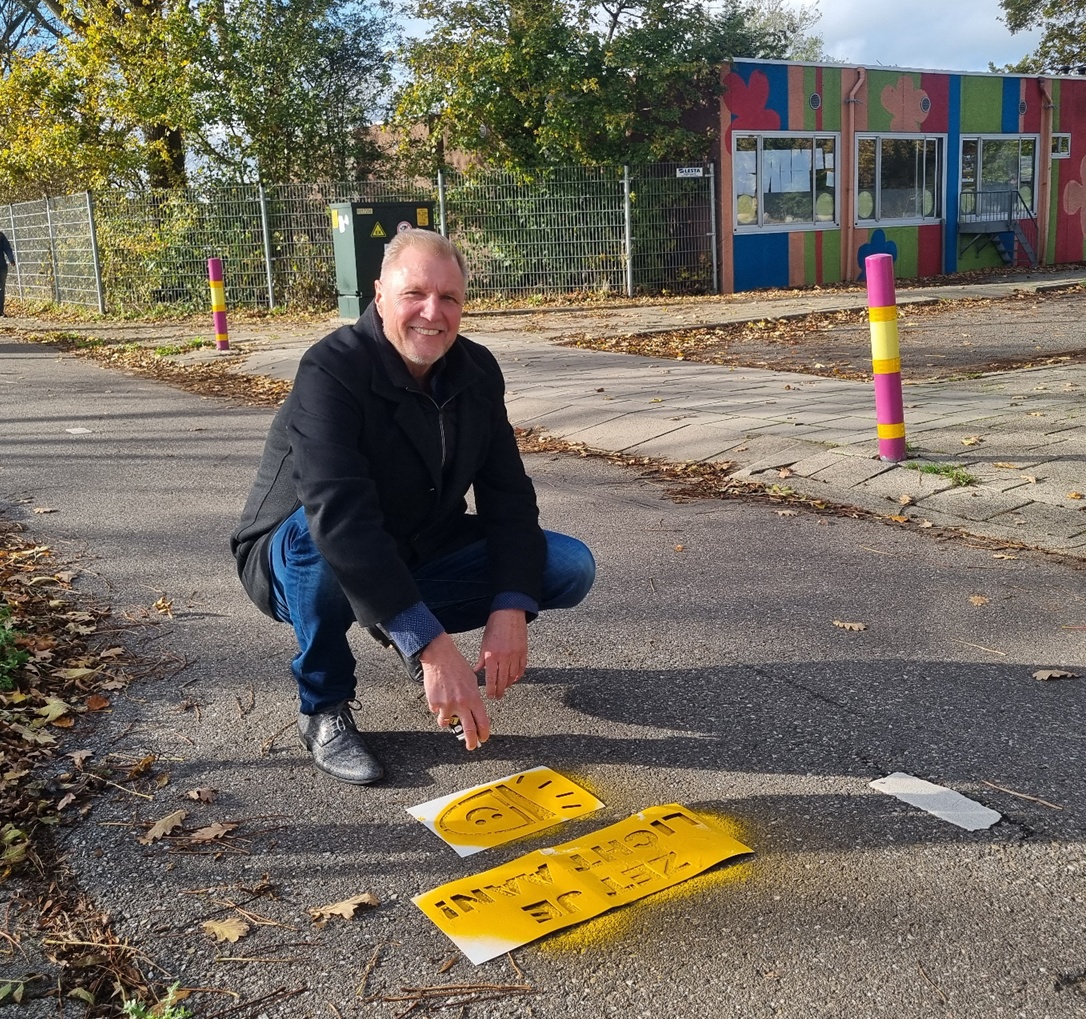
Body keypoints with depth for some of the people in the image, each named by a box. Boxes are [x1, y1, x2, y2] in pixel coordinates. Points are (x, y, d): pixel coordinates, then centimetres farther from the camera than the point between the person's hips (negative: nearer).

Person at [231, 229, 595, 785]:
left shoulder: (477, 372, -7)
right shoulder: (331, 371, -28)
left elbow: (507, 496, -7)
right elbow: (341, 520, -41)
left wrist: (510, 608, -24)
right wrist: (433, 646, -47)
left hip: (418, 556, 6)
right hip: (298, 559, -5)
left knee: (570, 567, -9)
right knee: (321, 536, -41)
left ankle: (399, 631, 10)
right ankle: (324, 708, -13)